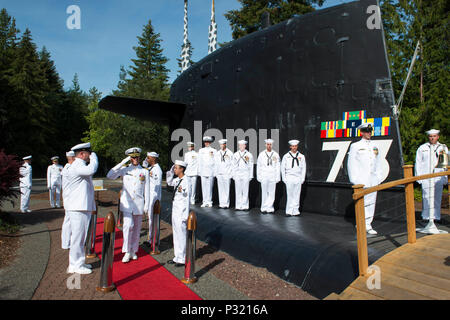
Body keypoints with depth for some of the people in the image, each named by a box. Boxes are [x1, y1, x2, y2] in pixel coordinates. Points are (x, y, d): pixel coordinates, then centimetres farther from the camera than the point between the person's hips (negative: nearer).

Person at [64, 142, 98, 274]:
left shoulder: (81, 165, 19)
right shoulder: (76, 166, -16)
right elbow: (91, 169, -37)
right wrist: (94, 157, -17)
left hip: (84, 206, 11)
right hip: (78, 208, -11)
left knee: (81, 236, 17)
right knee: (77, 236, -3)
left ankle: (79, 262, 28)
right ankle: (75, 265, 7)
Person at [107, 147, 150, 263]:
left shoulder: (144, 172, 7)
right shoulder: (124, 169, 5)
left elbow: (147, 190, 8)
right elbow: (110, 176, -8)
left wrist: (146, 205, 3)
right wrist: (122, 163, -10)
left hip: (139, 204, 2)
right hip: (126, 202, -2)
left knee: (137, 228, 8)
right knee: (128, 225, -16)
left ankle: (133, 251, 24)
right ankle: (127, 252, -3)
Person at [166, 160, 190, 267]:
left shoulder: (185, 181, -15)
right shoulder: (176, 180, 7)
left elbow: (187, 198, -15)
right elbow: (169, 182, 29)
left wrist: (185, 215, -17)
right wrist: (170, 172, 15)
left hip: (181, 210, -9)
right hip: (175, 208, 9)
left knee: (181, 234, -1)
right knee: (176, 234, 15)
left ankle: (182, 259, 11)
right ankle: (177, 257, 26)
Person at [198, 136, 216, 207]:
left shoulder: (214, 151, 5)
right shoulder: (201, 150, 14)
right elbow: (200, 162, 14)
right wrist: (199, 171, 10)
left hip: (211, 171, -3)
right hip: (203, 171, 3)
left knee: (210, 187, -4)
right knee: (204, 187, 2)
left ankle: (209, 201, 5)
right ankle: (204, 202, 9)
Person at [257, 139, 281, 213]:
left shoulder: (276, 155, 5)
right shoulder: (261, 154, 5)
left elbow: (278, 167, 6)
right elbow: (258, 166, 8)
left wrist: (278, 177, 2)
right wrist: (258, 177, 3)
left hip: (273, 177, 1)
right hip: (264, 176, 0)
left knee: (272, 193, 0)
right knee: (264, 193, 1)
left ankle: (269, 208, 8)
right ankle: (264, 208, 8)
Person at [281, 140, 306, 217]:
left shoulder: (301, 156, 9)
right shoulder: (286, 156, 5)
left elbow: (303, 168, 10)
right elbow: (282, 168, 6)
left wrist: (302, 179, 3)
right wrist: (284, 178, 0)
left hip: (298, 178, 2)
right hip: (289, 178, -2)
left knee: (297, 195, 3)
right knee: (289, 195, -4)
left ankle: (295, 211, 9)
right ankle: (289, 211, 1)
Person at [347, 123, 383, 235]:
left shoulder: (374, 146, 15)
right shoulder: (355, 146, 0)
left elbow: (378, 163, 18)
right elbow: (351, 164, -3)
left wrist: (379, 177, 10)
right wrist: (355, 180, -8)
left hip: (373, 179, 5)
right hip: (361, 179, -5)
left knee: (372, 201, 6)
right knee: (362, 202, -6)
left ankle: (368, 225, 15)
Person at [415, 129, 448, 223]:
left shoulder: (443, 148, 13)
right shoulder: (422, 148, 9)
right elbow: (418, 164, 8)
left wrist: (445, 178, 8)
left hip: (438, 177, 2)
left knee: (437, 197, 2)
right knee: (427, 197, -6)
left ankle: (436, 216, 10)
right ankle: (426, 216, 0)